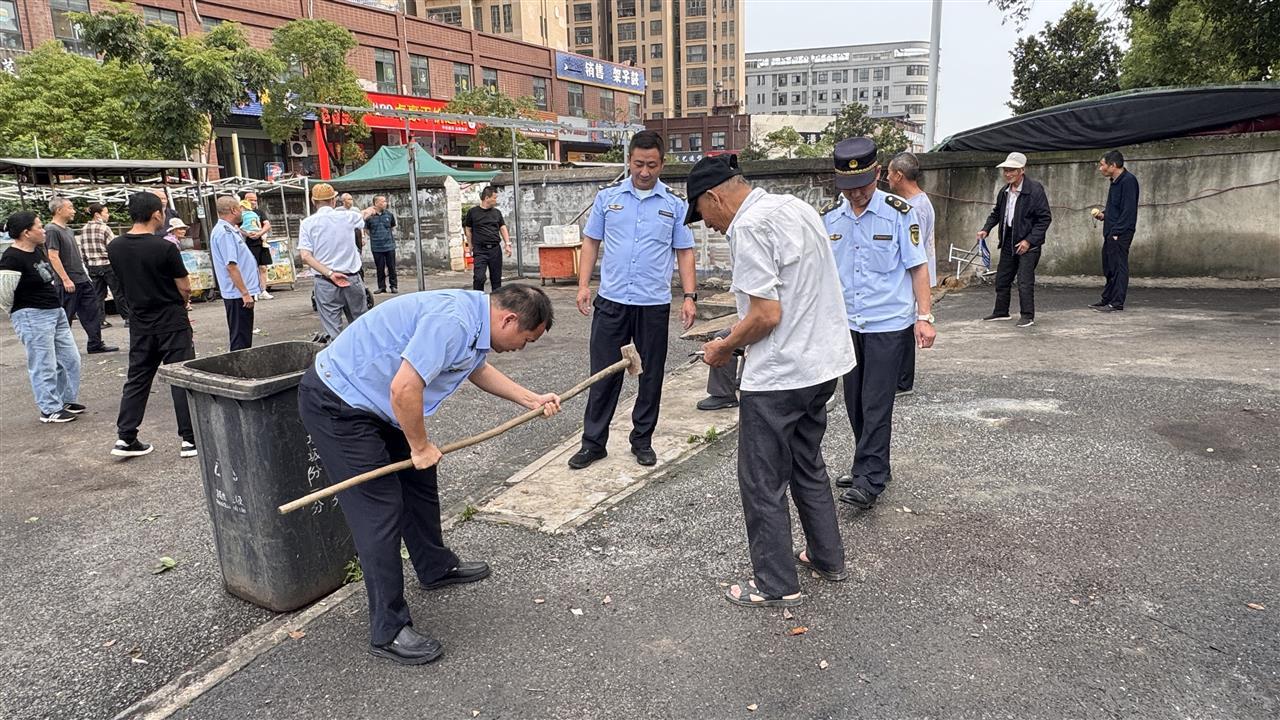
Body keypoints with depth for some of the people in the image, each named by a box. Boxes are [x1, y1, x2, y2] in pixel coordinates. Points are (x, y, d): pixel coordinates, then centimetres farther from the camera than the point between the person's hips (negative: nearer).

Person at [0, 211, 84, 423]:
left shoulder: (38, 250, 8)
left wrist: (56, 307, 20)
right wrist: (21, 314, -2)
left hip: (56, 312, 9)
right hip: (33, 317, -9)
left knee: (70, 359, 14)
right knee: (44, 365, 0)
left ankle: (66, 400, 28)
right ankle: (50, 410, 11)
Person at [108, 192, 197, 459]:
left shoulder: (114, 247, 2)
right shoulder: (165, 248, -17)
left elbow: (126, 283, 13)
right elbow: (185, 289, -11)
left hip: (140, 324, 5)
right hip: (172, 323, -5)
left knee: (137, 379, 14)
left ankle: (125, 438, 15)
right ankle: (189, 439, 2)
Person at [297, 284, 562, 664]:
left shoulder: (474, 319, 4)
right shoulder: (452, 322, -28)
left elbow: (479, 370, 24)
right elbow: (404, 389, -32)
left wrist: (531, 399, 19)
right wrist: (421, 447, -16)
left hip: (371, 400, 10)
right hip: (335, 406, -10)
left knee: (419, 481, 19)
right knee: (381, 511, -8)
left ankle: (436, 567, 41)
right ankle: (388, 632, 3)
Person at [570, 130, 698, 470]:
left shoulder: (675, 204, 3)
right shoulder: (608, 197, 5)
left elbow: (684, 252, 5)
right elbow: (591, 241, 8)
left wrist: (689, 296, -4)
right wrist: (584, 285, -1)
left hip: (654, 304, 0)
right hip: (611, 301, 0)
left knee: (651, 376, 9)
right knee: (603, 374, 5)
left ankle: (642, 440, 24)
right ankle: (593, 442, 16)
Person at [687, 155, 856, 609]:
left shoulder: (749, 229, -19)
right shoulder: (797, 207, 10)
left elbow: (767, 315, -23)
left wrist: (724, 348, -7)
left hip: (779, 375, -10)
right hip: (823, 361, 10)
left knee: (762, 482, 5)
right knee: (808, 465, 24)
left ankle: (775, 585, 17)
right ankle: (827, 558, 37)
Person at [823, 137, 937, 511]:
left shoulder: (899, 213, -8)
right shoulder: (829, 218, 2)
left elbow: (918, 267, -4)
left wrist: (924, 316, -10)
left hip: (889, 324, -5)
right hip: (848, 324, 5)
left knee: (876, 404, -4)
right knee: (854, 403, 13)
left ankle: (869, 481, 4)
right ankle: (874, 466, 29)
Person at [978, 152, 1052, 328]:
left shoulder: (1035, 190, -14)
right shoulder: (1004, 191, 6)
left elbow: (1045, 218, -13)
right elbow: (996, 213, 22)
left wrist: (1029, 241, -19)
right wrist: (986, 229, 4)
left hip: (1028, 243, -7)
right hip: (1008, 241, 7)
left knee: (1025, 281, -7)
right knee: (1002, 278, 13)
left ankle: (1028, 316, 3)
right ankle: (1001, 312, 27)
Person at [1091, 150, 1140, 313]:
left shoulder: (1128, 181, -14)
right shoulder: (1115, 181, 16)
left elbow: (1128, 210, -19)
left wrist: (1117, 231, -21)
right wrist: (1103, 214, 9)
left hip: (1121, 233, -10)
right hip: (1111, 232, 10)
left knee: (1118, 267, -6)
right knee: (1108, 267, 14)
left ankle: (1117, 303, -2)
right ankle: (1107, 299, 22)